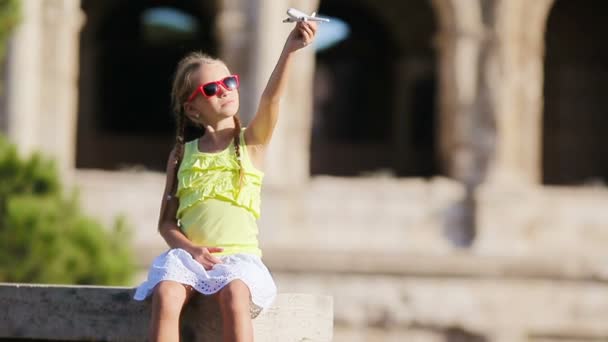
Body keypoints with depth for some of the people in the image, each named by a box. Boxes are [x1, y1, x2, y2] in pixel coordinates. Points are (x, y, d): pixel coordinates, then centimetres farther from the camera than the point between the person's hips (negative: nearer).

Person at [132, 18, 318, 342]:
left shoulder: (251, 142, 10)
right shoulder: (183, 154, 15)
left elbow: (270, 99, -10)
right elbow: (166, 222, 14)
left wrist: (289, 50, -27)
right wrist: (190, 249, -8)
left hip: (239, 255, -1)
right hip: (188, 255, 2)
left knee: (233, 293, -36)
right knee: (166, 294, -32)